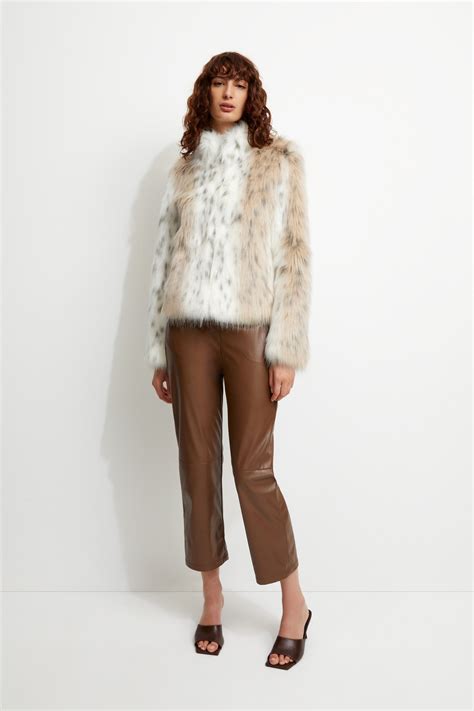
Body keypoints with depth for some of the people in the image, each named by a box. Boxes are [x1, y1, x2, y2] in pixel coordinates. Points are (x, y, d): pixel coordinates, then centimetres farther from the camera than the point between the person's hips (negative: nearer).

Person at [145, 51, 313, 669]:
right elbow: (164, 259, 12)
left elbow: (295, 255, -3)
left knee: (253, 470, -2)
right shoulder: (184, 168, 13)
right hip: (190, 332, 4)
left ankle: (295, 603, 16)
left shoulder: (280, 160, 4)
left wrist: (287, 349, -10)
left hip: (249, 330, -3)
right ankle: (212, 596, 23)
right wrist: (158, 351, 8)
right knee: (197, 465, 7)